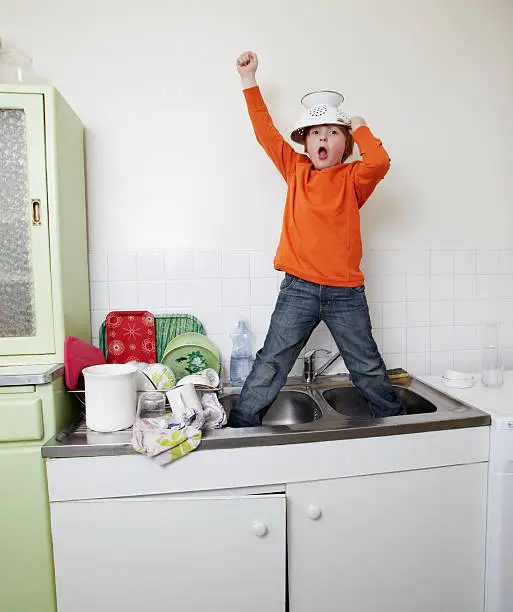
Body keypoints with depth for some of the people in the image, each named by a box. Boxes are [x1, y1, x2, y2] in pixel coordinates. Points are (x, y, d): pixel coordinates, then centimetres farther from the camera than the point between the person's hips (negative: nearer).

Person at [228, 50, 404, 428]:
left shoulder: (352, 178, 3)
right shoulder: (296, 170, 9)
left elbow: (379, 162, -18)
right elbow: (265, 131, 9)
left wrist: (360, 129, -2)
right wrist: (249, 80, 9)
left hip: (346, 293, 0)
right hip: (298, 290, 1)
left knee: (369, 371, 14)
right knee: (269, 368, 4)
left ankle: (396, 420, 36)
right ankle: (239, 427, 18)